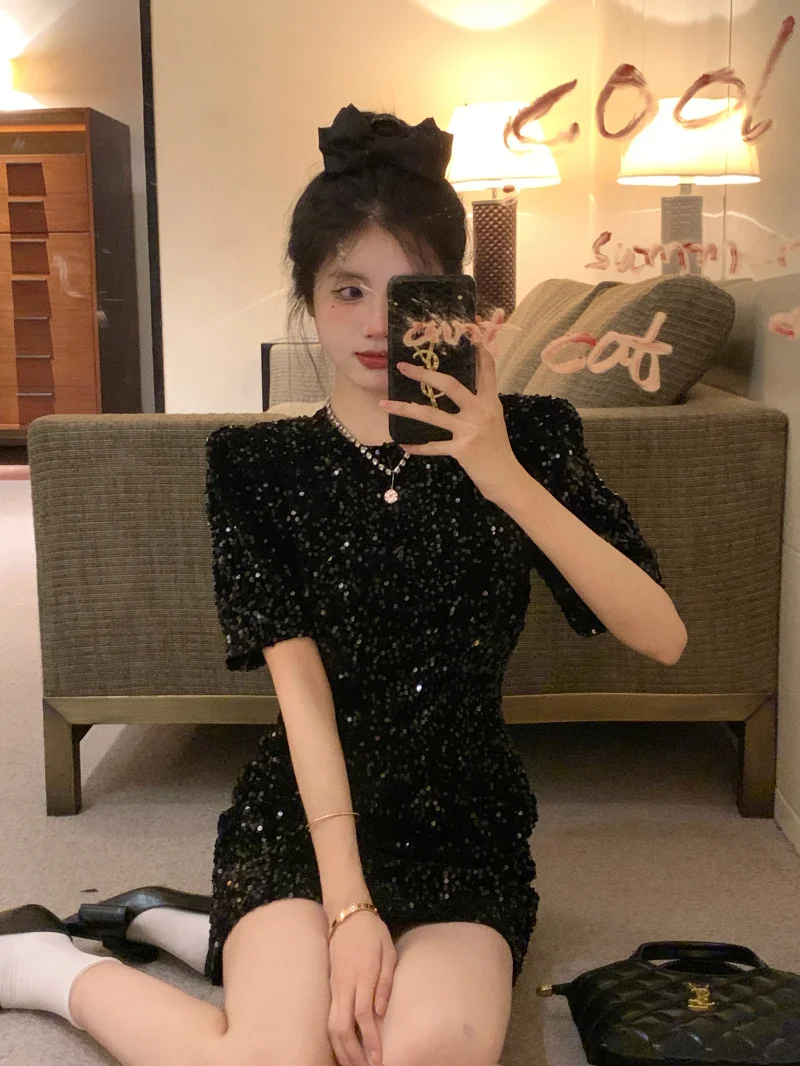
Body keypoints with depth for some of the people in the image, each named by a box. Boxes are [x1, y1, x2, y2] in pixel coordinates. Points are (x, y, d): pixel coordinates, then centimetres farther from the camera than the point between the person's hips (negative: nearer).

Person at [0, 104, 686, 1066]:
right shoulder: (258, 464, -3)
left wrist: (505, 478, -28)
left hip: (465, 817, 1)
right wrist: (348, 903, -20)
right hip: (302, 808, -1)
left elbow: (662, 637, -16)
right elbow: (303, 685, -11)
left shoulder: (524, 438, -4)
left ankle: (222, 939, 1)